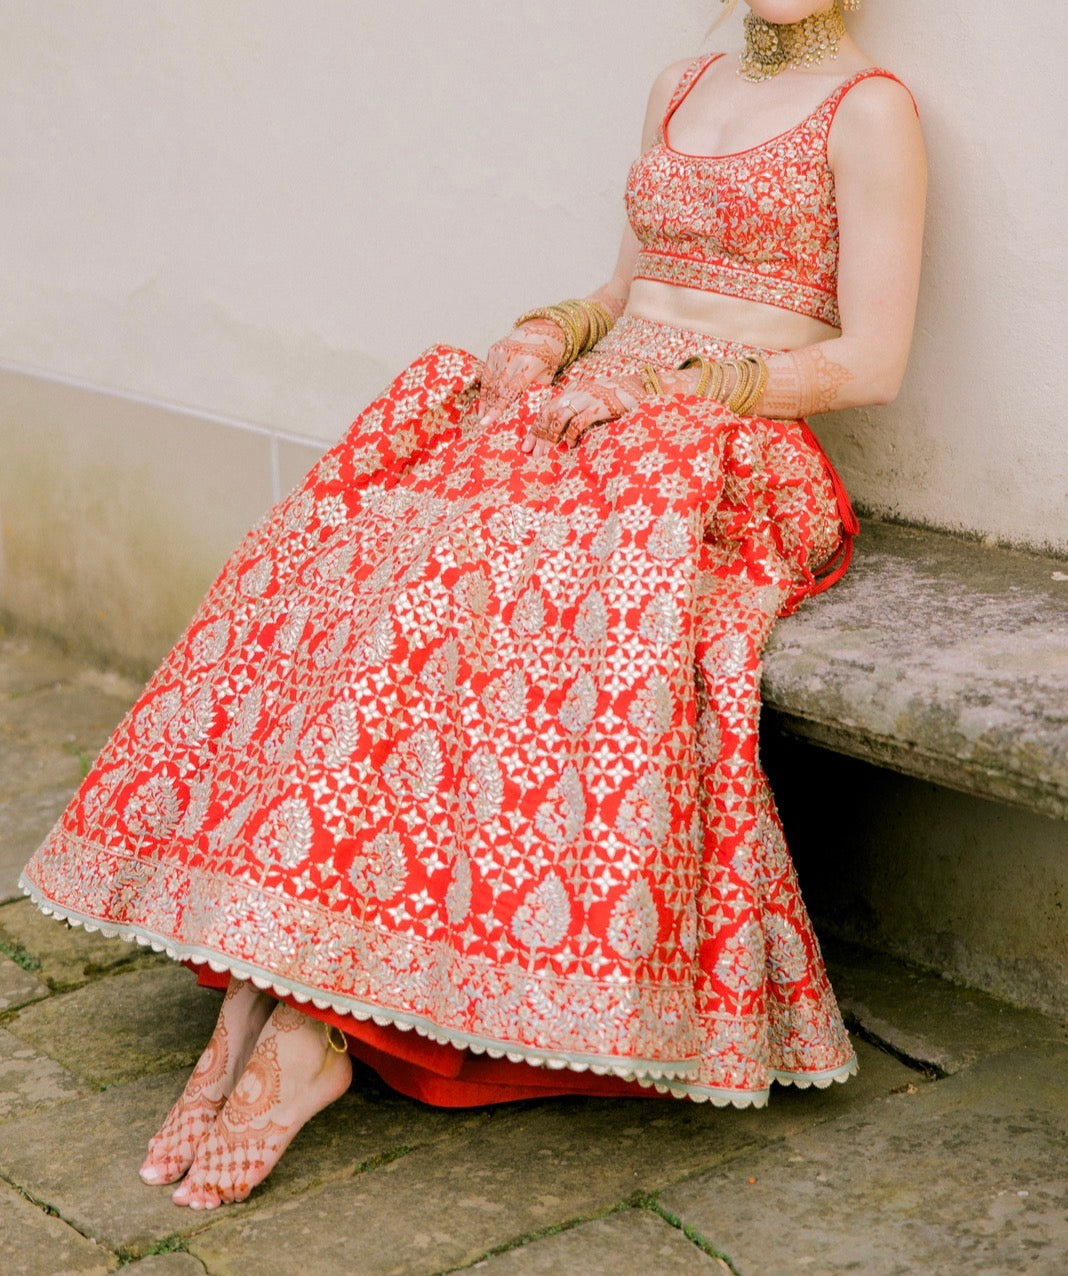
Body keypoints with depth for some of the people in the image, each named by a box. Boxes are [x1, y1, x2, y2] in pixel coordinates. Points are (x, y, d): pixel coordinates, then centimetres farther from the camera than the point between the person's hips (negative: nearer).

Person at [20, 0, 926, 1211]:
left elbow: (872, 363, -7)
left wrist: (666, 389, -13)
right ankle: (260, 991, -24)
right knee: (338, 556, -19)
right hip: (587, 414, 6)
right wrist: (546, 336, 4)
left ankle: (302, 1026, -30)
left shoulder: (868, 109, 0)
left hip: (737, 463, -6)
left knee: (471, 581, -33)